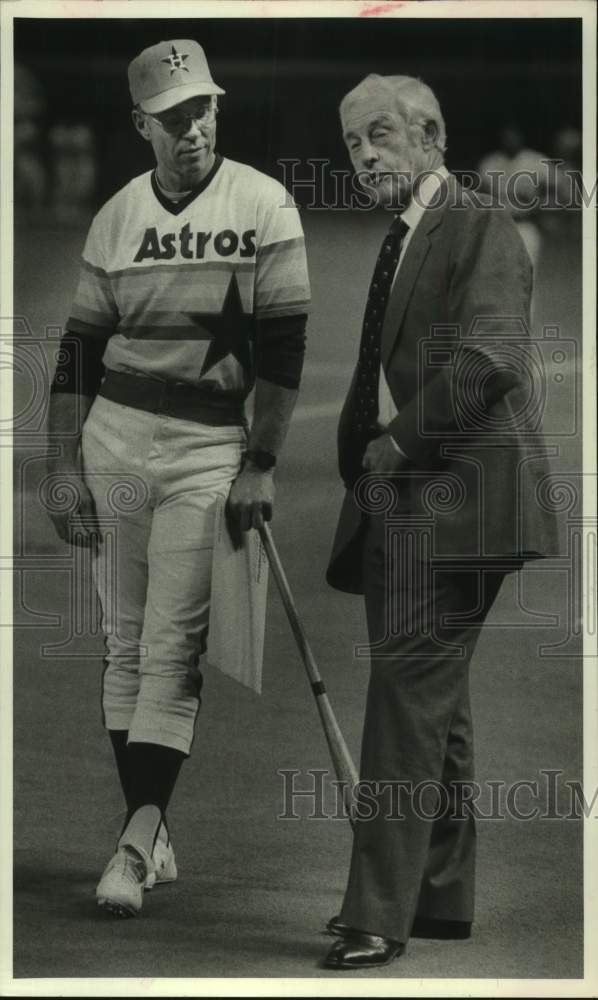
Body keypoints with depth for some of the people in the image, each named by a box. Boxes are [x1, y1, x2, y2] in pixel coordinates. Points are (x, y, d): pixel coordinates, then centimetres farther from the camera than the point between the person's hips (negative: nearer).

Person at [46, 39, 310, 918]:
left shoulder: (264, 205, -3)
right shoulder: (116, 218, 8)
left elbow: (284, 347, -5)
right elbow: (80, 351, 10)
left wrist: (259, 465, -10)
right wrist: (65, 470, 4)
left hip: (211, 447, -4)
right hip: (115, 438, 4)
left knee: (172, 648, -9)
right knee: (125, 641, 6)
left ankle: (135, 847, -12)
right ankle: (150, 830, 14)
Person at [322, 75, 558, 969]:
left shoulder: (482, 229, -7)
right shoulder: (398, 242, 21)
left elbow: (488, 357, -19)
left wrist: (401, 437, -15)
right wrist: (361, 459, 10)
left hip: (452, 495, -9)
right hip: (398, 499, 9)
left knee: (407, 691, -14)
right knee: (433, 703, 13)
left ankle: (380, 916, -16)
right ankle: (442, 897, 20)